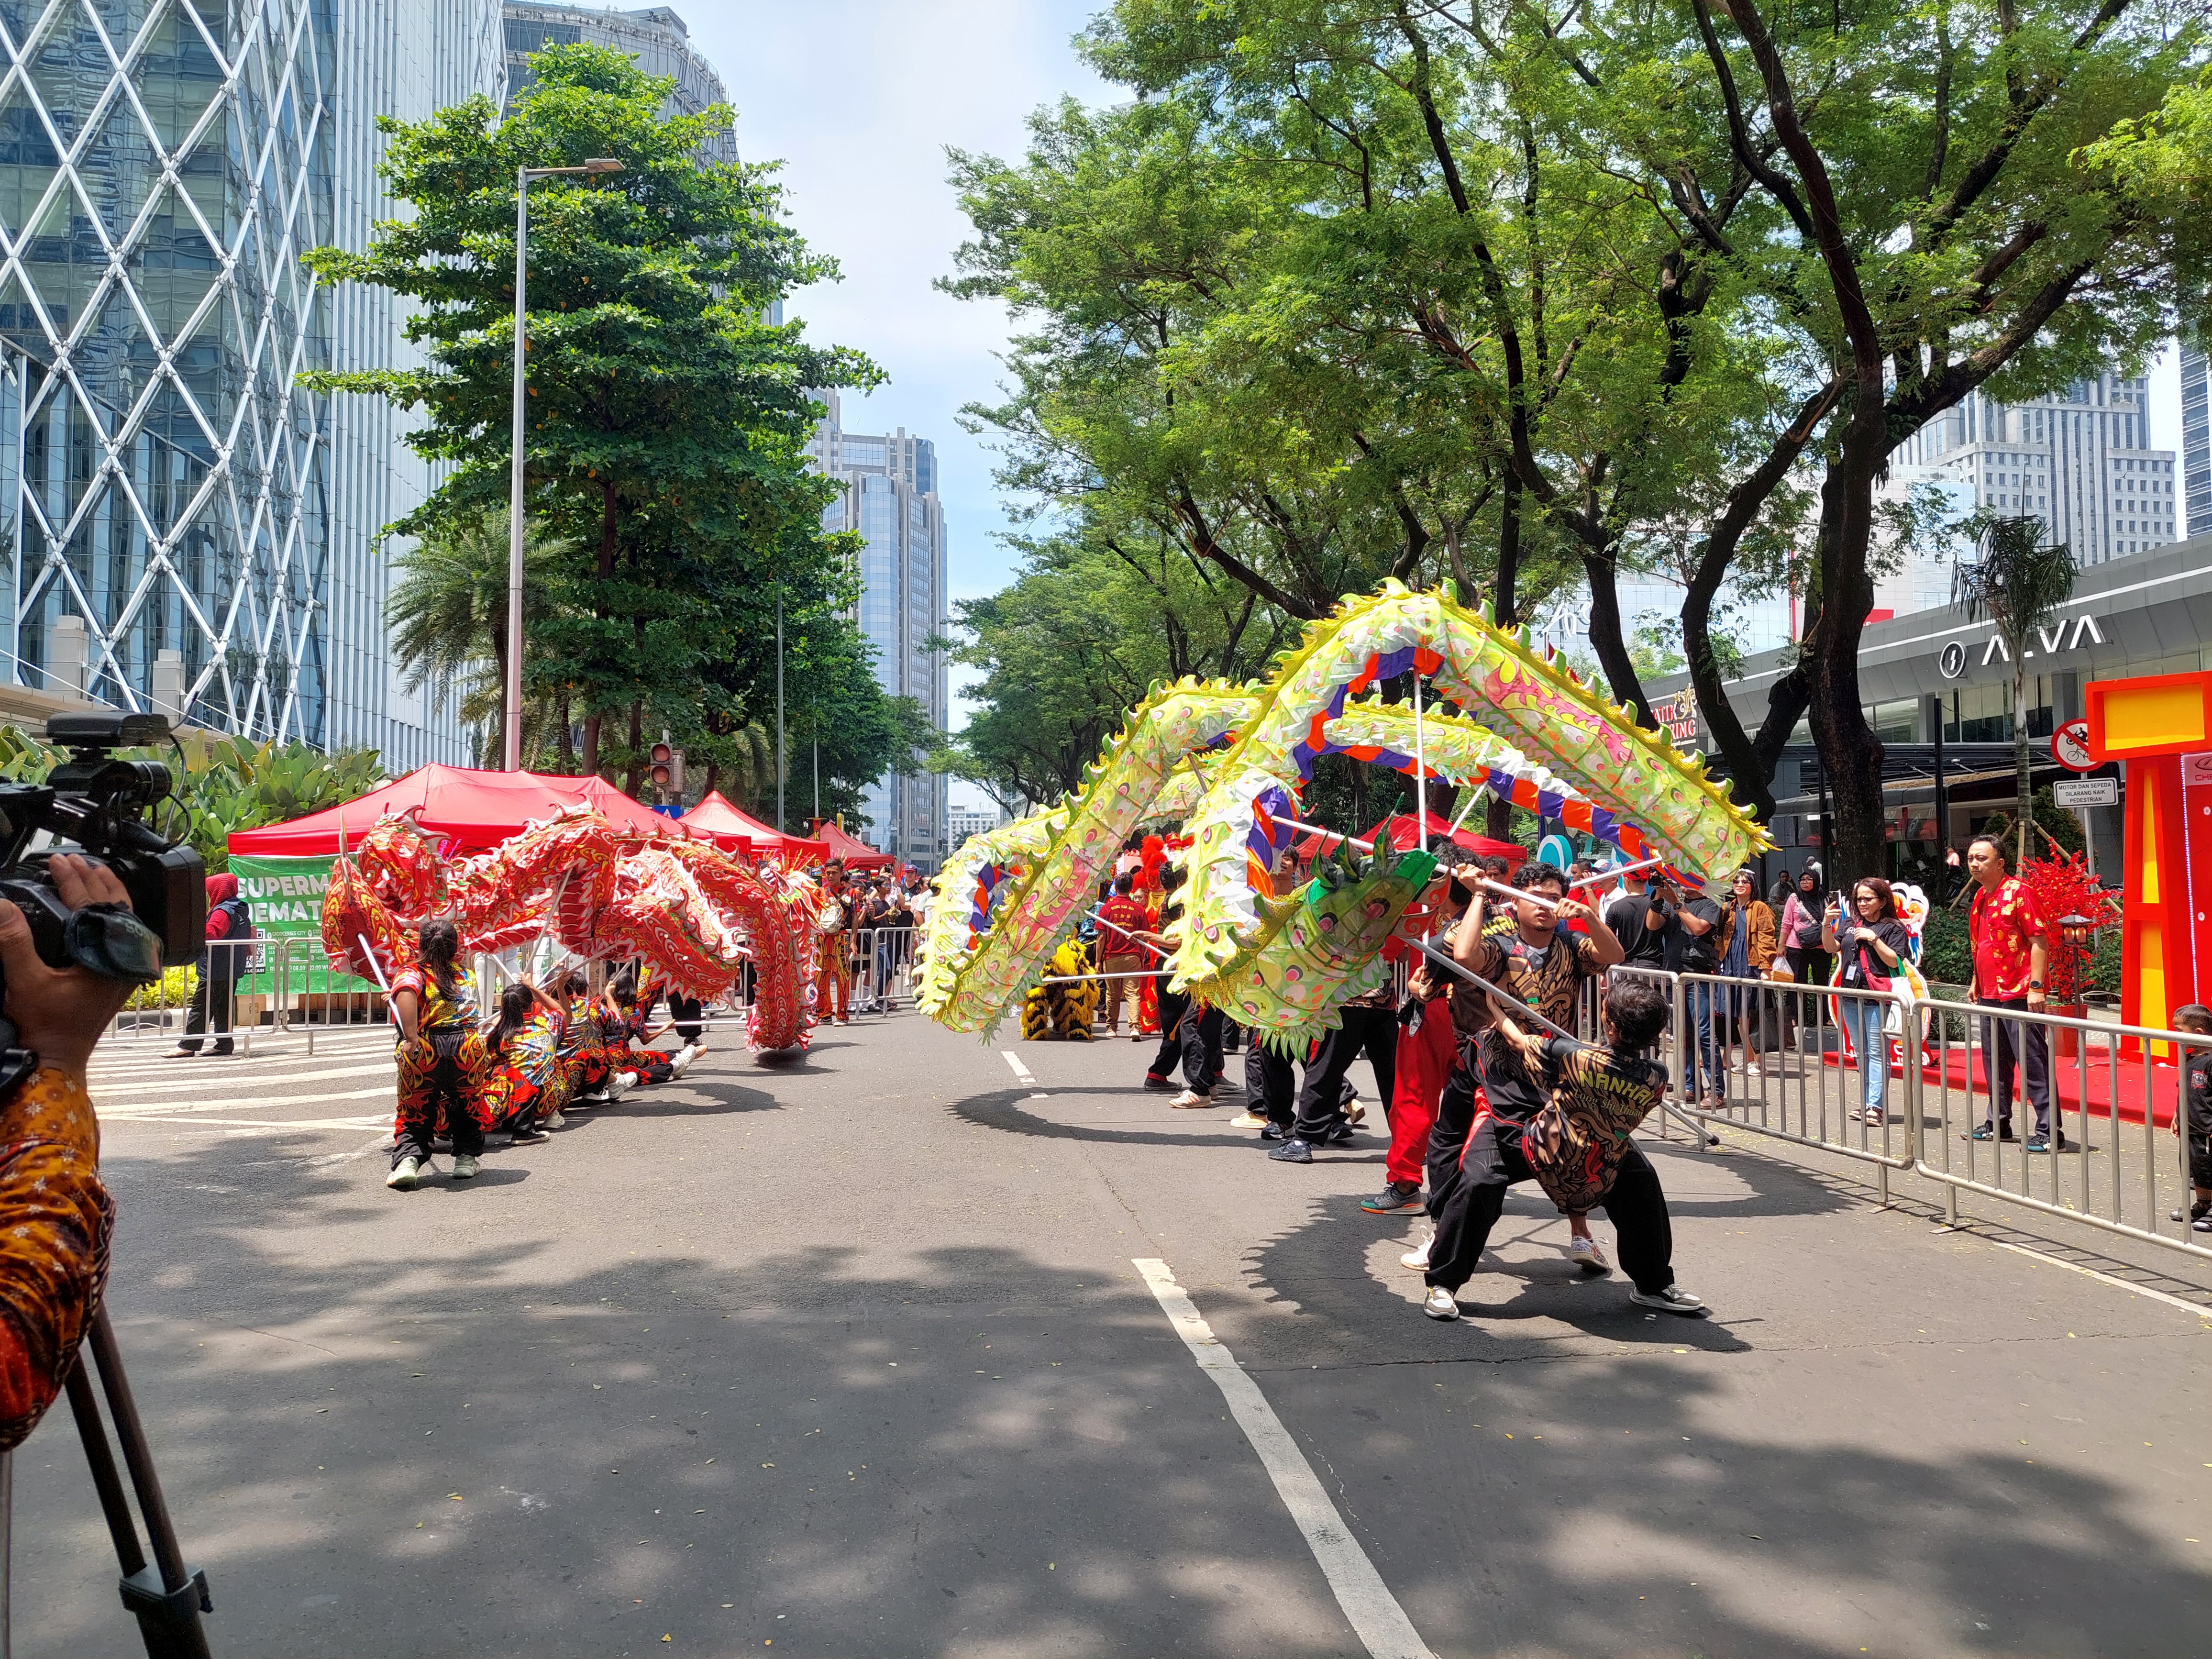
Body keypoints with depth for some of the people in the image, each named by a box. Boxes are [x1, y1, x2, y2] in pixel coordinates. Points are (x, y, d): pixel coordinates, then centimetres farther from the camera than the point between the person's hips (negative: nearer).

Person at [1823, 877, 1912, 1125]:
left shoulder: (1893, 928, -1)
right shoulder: (1849, 924, 14)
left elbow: (1895, 961, -9)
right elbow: (1831, 947, 7)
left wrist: (1874, 939, -16)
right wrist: (1827, 924, -7)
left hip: (1877, 999, -6)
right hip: (1850, 997, 6)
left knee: (1877, 1052, -7)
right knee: (1861, 1053, 12)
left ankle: (1875, 1106, -9)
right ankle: (1867, 1101, 19)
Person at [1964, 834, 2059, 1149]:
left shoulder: (2018, 891, -11)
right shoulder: (1980, 897, 15)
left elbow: (2039, 941, -15)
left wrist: (2036, 986, -20)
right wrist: (1976, 982, 23)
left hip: (2019, 994, -9)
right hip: (1989, 993, 9)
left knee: (2032, 1061, -6)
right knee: (1995, 1061, 16)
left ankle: (2049, 1131, -3)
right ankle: (1998, 1123, 26)